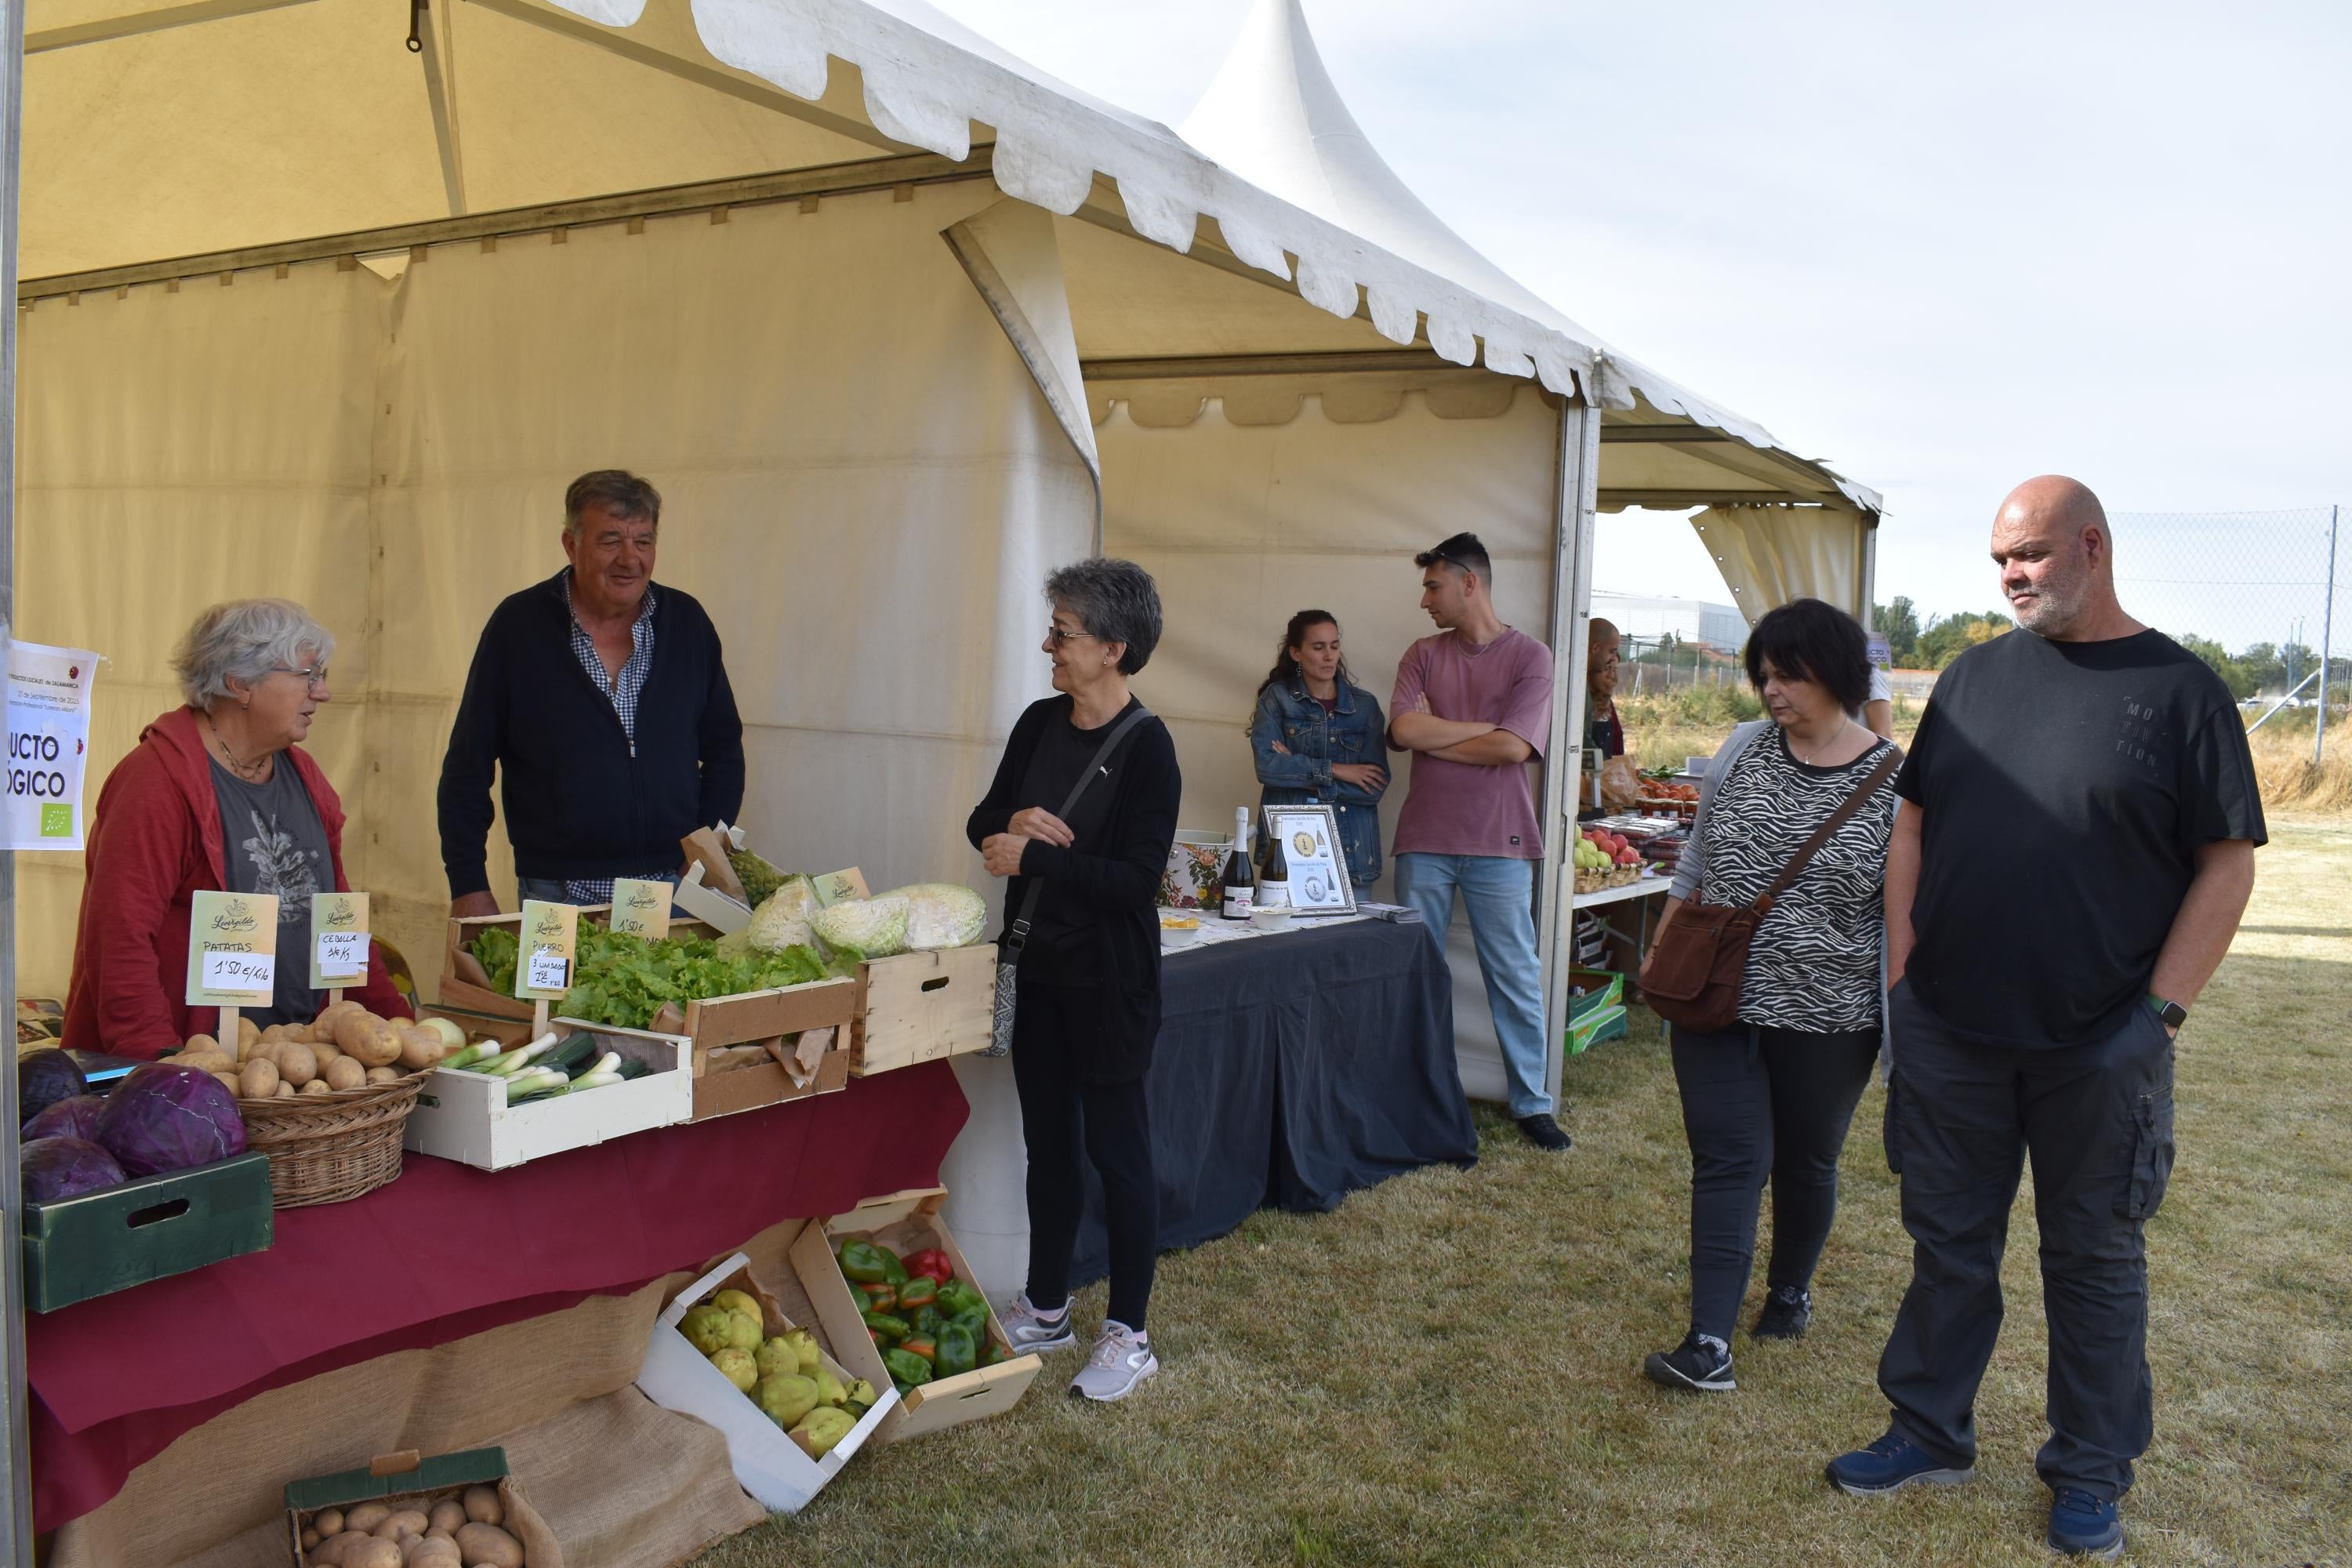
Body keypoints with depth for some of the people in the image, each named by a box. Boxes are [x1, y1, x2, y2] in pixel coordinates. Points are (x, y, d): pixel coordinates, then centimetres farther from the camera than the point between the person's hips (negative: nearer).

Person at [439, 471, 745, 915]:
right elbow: (467, 765, 0)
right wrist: (469, 886, -5)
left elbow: (724, 752, 11)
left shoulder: (686, 621, 4)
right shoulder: (519, 624, -3)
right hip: (558, 893, -2)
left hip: (675, 889, 2)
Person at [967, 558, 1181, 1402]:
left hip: (1109, 981, -7)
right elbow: (984, 823, 13)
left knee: (1116, 1144, 2)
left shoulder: (1146, 747, -15)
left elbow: (1136, 878, -20)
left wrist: (1032, 856, -19)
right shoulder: (1039, 724, 6)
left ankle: (1128, 1334, 16)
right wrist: (1015, 819, -9)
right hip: (1039, 968, 7)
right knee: (1047, 1138, 16)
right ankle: (1046, 1309, 31)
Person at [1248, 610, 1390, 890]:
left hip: (1351, 848, 2)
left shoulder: (1365, 704, 6)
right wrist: (1333, 770, -11)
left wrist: (1302, 778, -8)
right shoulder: (1276, 697, 3)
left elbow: (1376, 787, -3)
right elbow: (1266, 766, -11)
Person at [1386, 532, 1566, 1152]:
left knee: (1517, 978, 3)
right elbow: (1404, 729, -8)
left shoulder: (1530, 656, -2)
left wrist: (1432, 738, -6)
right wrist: (1485, 728, -9)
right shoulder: (1423, 655, 8)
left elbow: (1513, 748, -14)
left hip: (1498, 844, -3)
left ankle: (1532, 1104, 15)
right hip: (1424, 840, 3)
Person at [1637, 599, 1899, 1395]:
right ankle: (1710, 1343, -4)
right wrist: (1660, 952, 14)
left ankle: (1789, 1290, 41)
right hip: (1718, 1002, 2)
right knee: (1727, 1160, -2)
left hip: (1826, 1021, -2)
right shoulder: (1744, 749, 1)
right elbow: (1695, 863, 12)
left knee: (1805, 1163, 16)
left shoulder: (1893, 784, -10)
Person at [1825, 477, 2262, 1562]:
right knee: (1948, 1242, 13)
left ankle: (2090, 1474, 27)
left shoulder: (2179, 689, -4)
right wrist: (1902, 970, 1)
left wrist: (2161, 1007, -11)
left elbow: (2228, 862, -5)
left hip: (2099, 1046, -3)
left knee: (2095, 1258, 11)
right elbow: (1913, 822, 10)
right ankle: (1929, 1434, 28)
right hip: (1949, 1029, 3)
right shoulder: (1975, 676, 7)